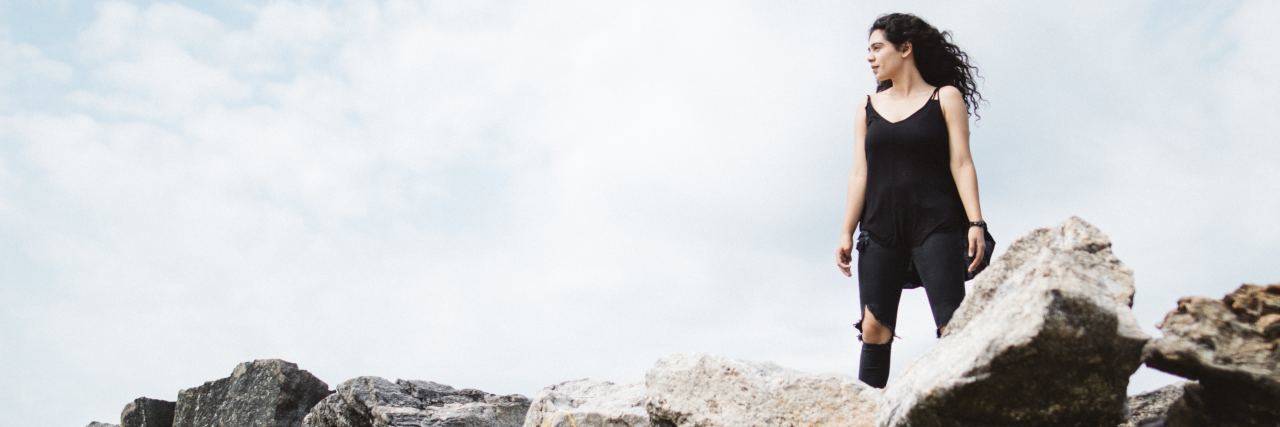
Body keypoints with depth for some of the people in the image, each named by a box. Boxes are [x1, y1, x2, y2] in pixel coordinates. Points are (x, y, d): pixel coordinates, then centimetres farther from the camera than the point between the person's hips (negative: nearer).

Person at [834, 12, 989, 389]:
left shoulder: (946, 98, 6)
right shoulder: (868, 108, 14)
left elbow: (961, 164, -1)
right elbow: (860, 174, 10)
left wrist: (975, 222, -12)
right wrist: (846, 232, 3)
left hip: (936, 226, -3)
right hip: (880, 229, 3)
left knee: (952, 324, -11)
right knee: (874, 327, -3)